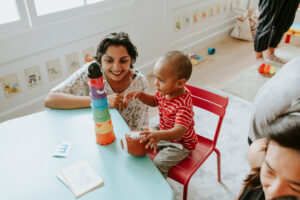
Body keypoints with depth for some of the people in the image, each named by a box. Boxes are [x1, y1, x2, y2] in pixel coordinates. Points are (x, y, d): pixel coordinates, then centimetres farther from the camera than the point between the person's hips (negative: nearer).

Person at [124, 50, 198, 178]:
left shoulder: (183, 105, -36)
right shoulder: (165, 91, -11)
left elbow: (179, 132, -45)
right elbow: (154, 101, 9)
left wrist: (160, 135, -64)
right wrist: (140, 95, -10)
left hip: (180, 143, -8)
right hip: (164, 132, 8)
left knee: (158, 164, -21)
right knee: (141, 142, 8)